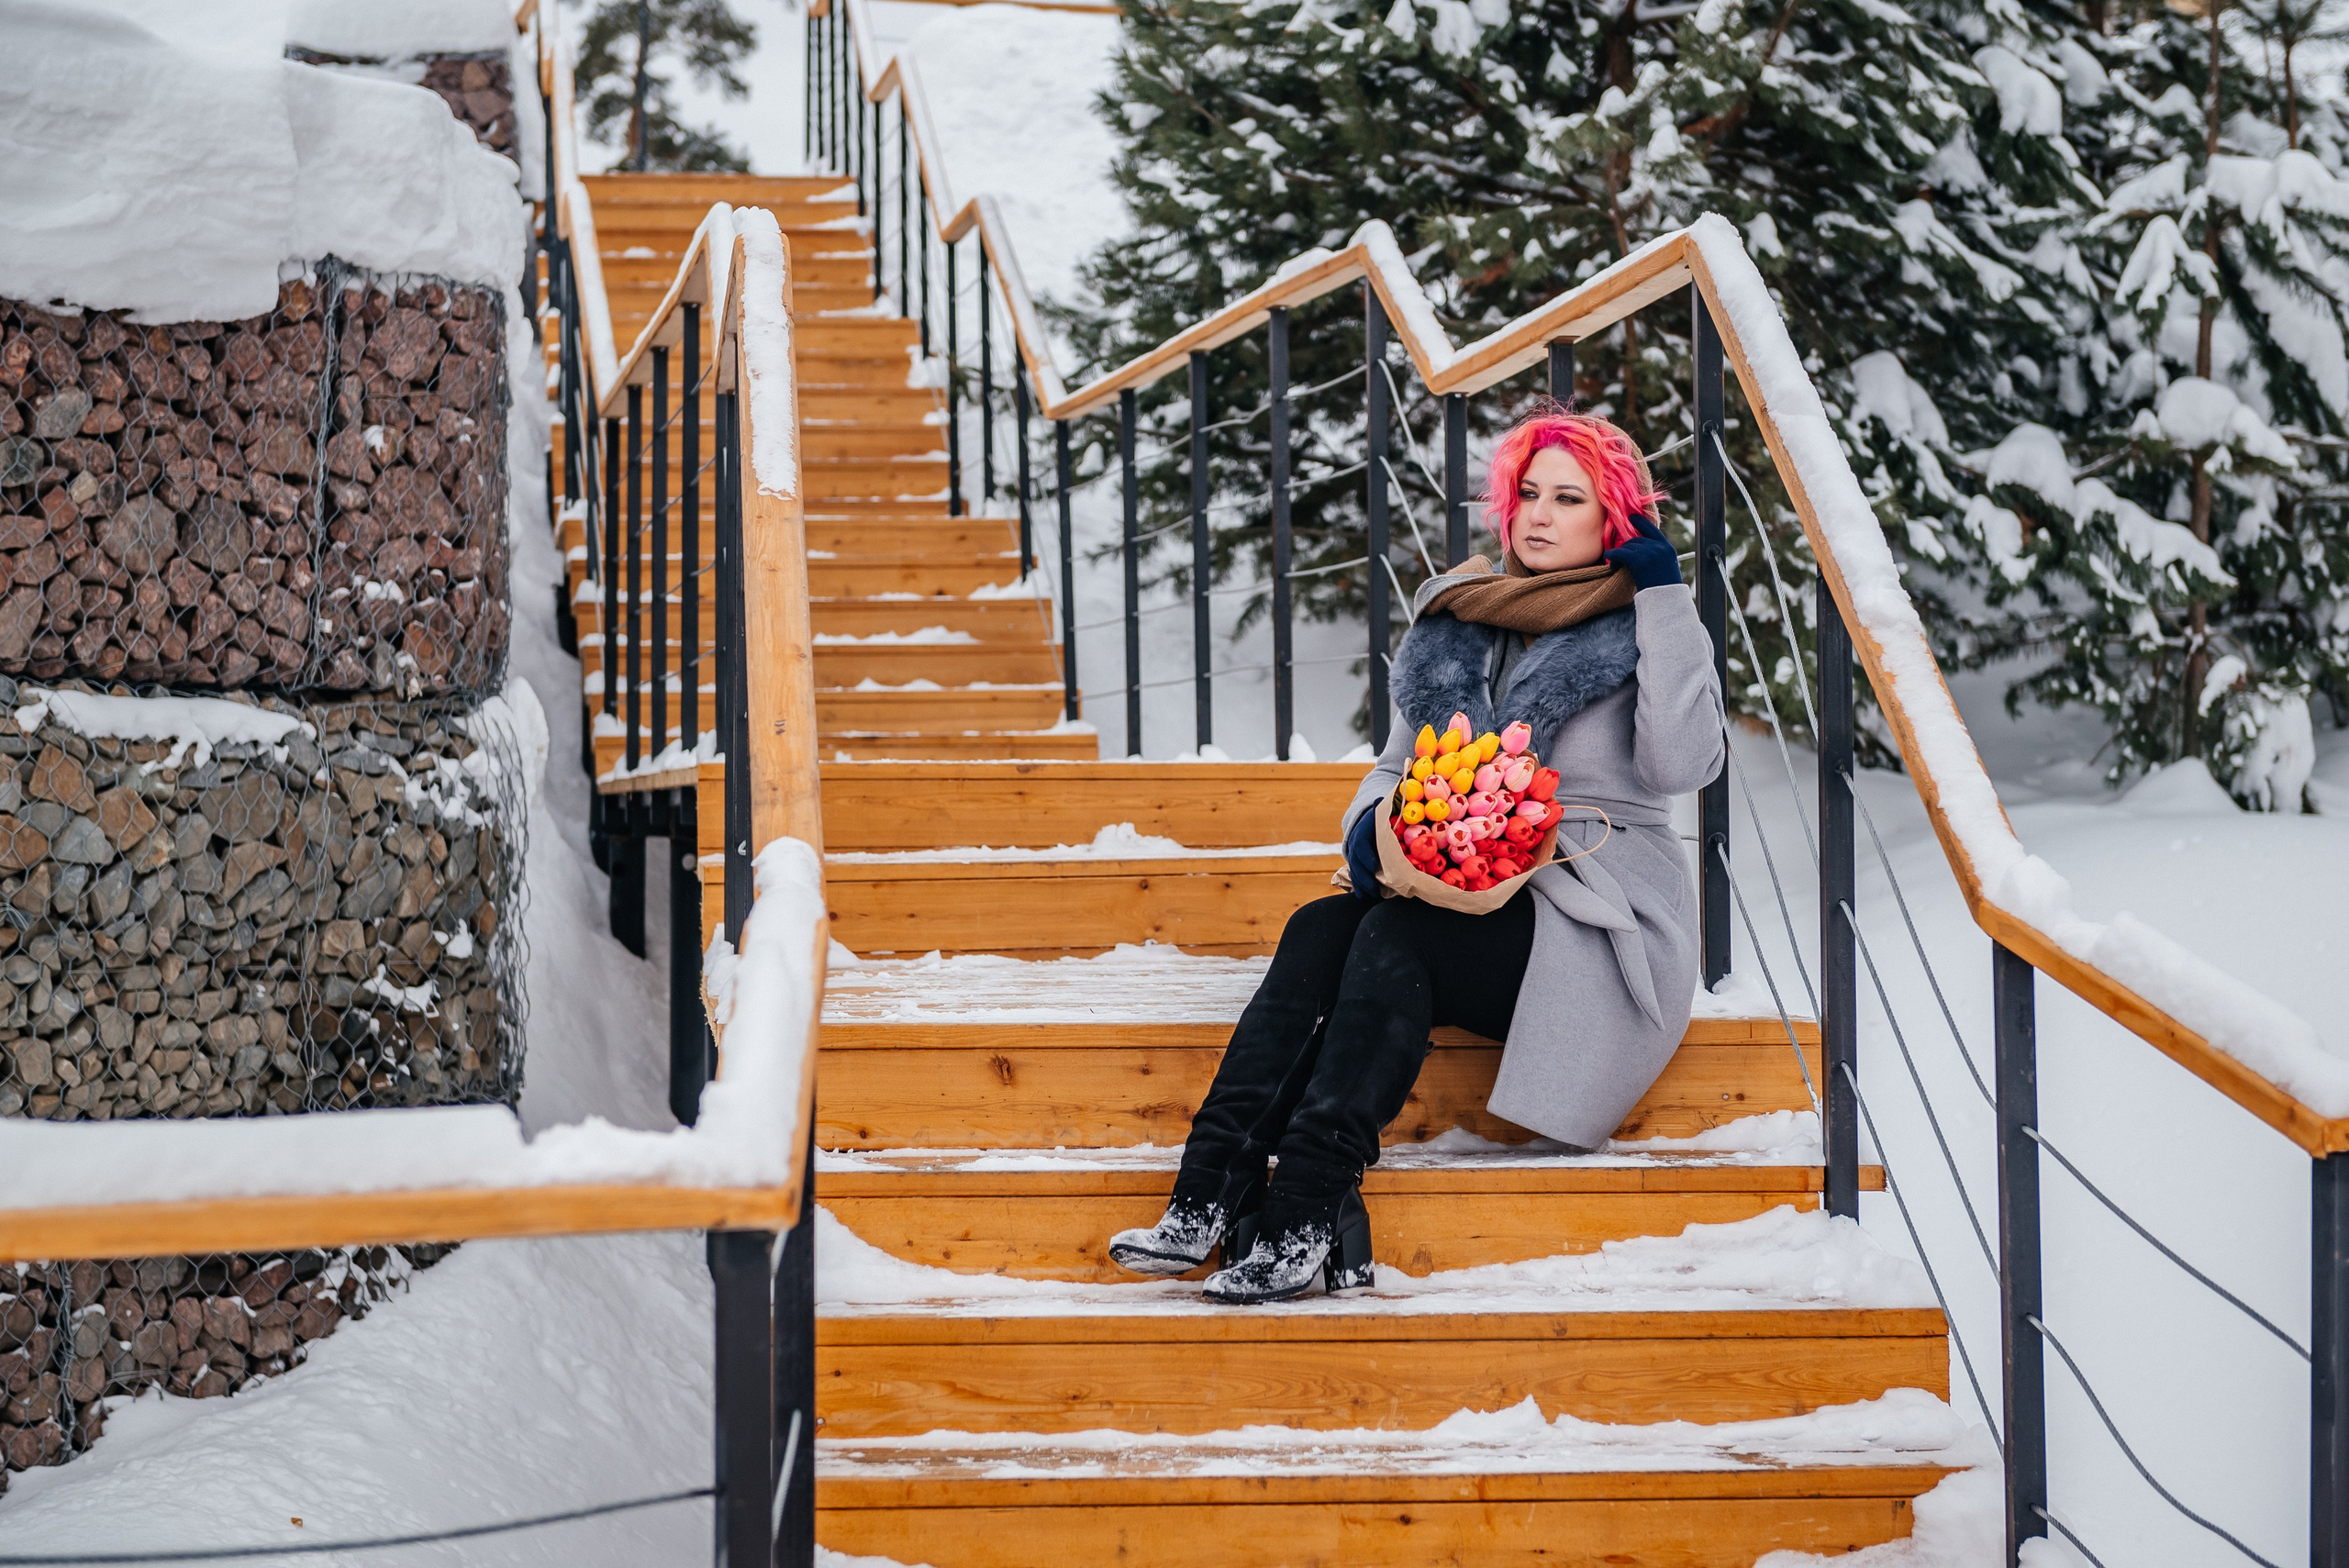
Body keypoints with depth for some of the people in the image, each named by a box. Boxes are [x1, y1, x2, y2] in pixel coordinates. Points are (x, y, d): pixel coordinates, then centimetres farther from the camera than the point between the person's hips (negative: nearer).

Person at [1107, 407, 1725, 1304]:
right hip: (1474, 898, 5)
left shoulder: (1638, 634, -1)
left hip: (1604, 934, -5)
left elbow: (1681, 764, -20)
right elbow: (1402, 763, 18)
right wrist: (1372, 823, -5)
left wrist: (1664, 595, -16)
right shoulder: (1457, 626, 14)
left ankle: (1301, 1223, -37)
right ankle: (1212, 1201, -37)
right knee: (1320, 928, -24)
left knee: (1394, 939, -30)